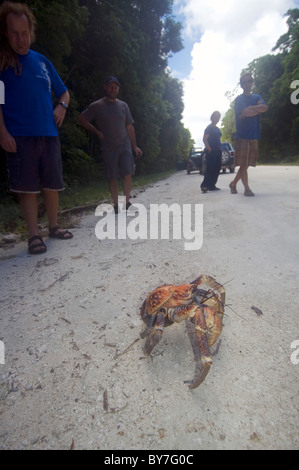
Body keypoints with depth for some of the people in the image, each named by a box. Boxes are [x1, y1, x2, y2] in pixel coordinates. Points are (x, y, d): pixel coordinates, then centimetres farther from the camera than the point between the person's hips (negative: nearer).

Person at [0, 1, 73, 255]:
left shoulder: (42, 60, 18)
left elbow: (64, 93, 25)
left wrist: (62, 106, 4)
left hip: (48, 134, 4)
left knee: (52, 185, 5)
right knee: (27, 187, -5)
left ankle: (54, 226, 21)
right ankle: (34, 235, 4)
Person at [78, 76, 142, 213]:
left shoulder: (123, 105, 12)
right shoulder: (96, 106, 3)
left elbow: (129, 127, 13)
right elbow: (81, 119, 6)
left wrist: (135, 146, 10)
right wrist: (97, 132, -1)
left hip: (124, 146, 2)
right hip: (108, 148, -2)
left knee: (127, 174, -10)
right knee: (112, 178, -1)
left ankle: (127, 203, -3)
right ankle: (116, 205, 7)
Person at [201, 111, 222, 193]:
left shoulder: (217, 129, 21)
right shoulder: (209, 127, -4)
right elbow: (205, 139, -13)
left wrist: (219, 149, 16)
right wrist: (209, 149, -18)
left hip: (218, 151, 9)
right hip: (211, 151, -9)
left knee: (217, 168, 7)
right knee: (210, 168, -16)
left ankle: (212, 185, 12)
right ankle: (204, 185, -18)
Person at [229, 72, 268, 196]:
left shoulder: (257, 97, 18)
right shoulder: (239, 99, 1)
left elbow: (265, 107, -3)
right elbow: (245, 113, -16)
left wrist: (250, 108, -10)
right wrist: (258, 109, -2)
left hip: (254, 136, 6)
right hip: (242, 136, -5)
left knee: (246, 164, 6)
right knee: (243, 164, -9)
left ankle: (233, 184, 19)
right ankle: (247, 188, -8)